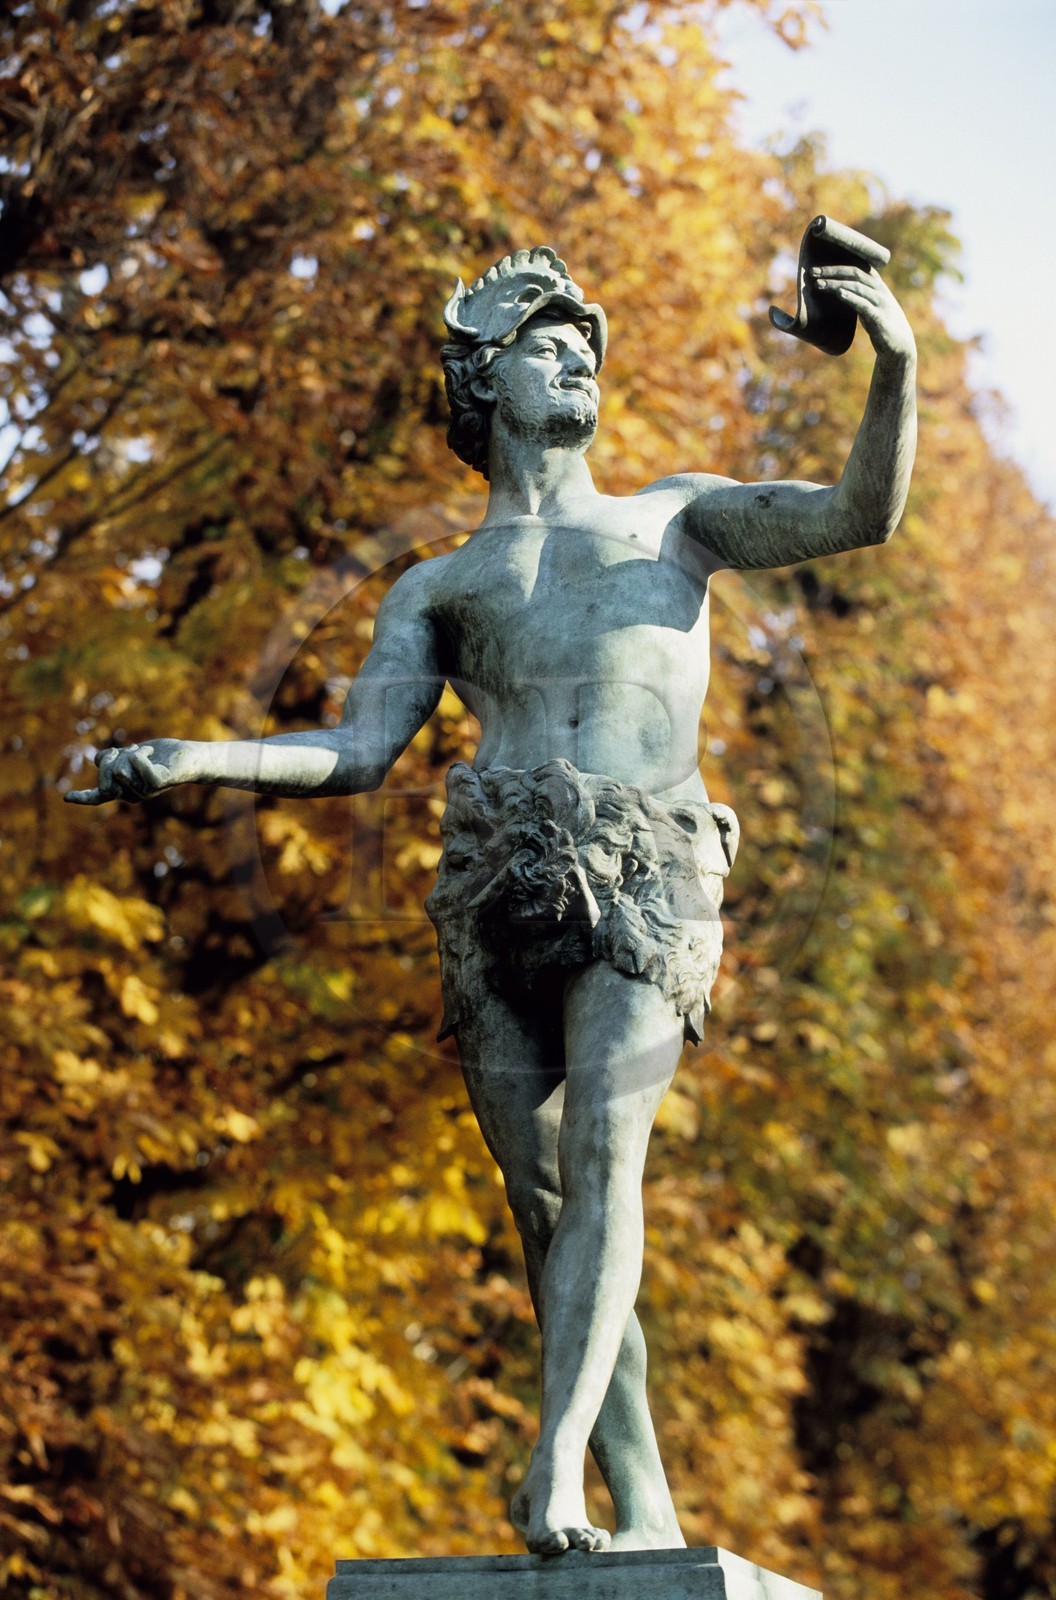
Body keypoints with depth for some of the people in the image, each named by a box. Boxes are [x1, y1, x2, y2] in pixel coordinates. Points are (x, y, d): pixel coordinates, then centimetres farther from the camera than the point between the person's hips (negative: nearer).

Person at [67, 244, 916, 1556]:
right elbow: (358, 752, 16)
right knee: (540, 1191, -6)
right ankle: (647, 1513, -3)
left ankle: (557, 1468, -33)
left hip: (643, 871, -2)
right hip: (500, 873, 2)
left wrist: (895, 364, -4)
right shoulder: (437, 589, 27)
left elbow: (859, 516, 14)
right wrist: (190, 760, 1)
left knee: (603, 1153, -22)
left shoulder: (675, 515, 27)